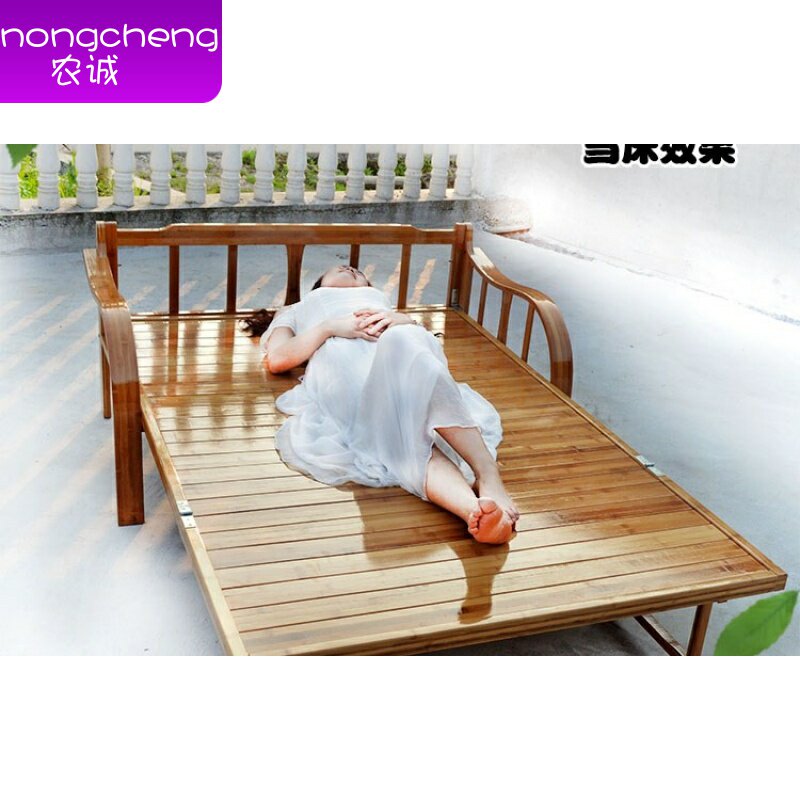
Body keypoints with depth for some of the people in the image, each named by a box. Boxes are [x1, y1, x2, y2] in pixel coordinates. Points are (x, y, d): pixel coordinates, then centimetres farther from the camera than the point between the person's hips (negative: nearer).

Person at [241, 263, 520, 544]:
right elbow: (277, 359, 19)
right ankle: (478, 511, -59)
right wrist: (330, 327, 4)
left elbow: (426, 340, 26)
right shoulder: (297, 311, 43)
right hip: (342, 366, -1)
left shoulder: (380, 299, 47)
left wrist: (405, 321, 2)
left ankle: (489, 477, -54)